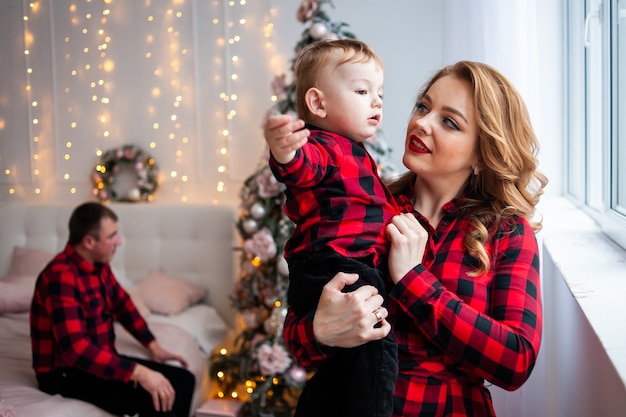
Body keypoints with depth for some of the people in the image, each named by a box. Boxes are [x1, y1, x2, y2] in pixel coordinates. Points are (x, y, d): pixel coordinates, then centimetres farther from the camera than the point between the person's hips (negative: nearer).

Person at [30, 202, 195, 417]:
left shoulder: (99, 265, 3)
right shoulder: (60, 277, -25)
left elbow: (122, 303, 21)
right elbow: (75, 349, -35)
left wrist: (154, 346, 13)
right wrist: (139, 372, -39)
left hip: (101, 361, 9)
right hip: (66, 372, -9)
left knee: (183, 380, 0)